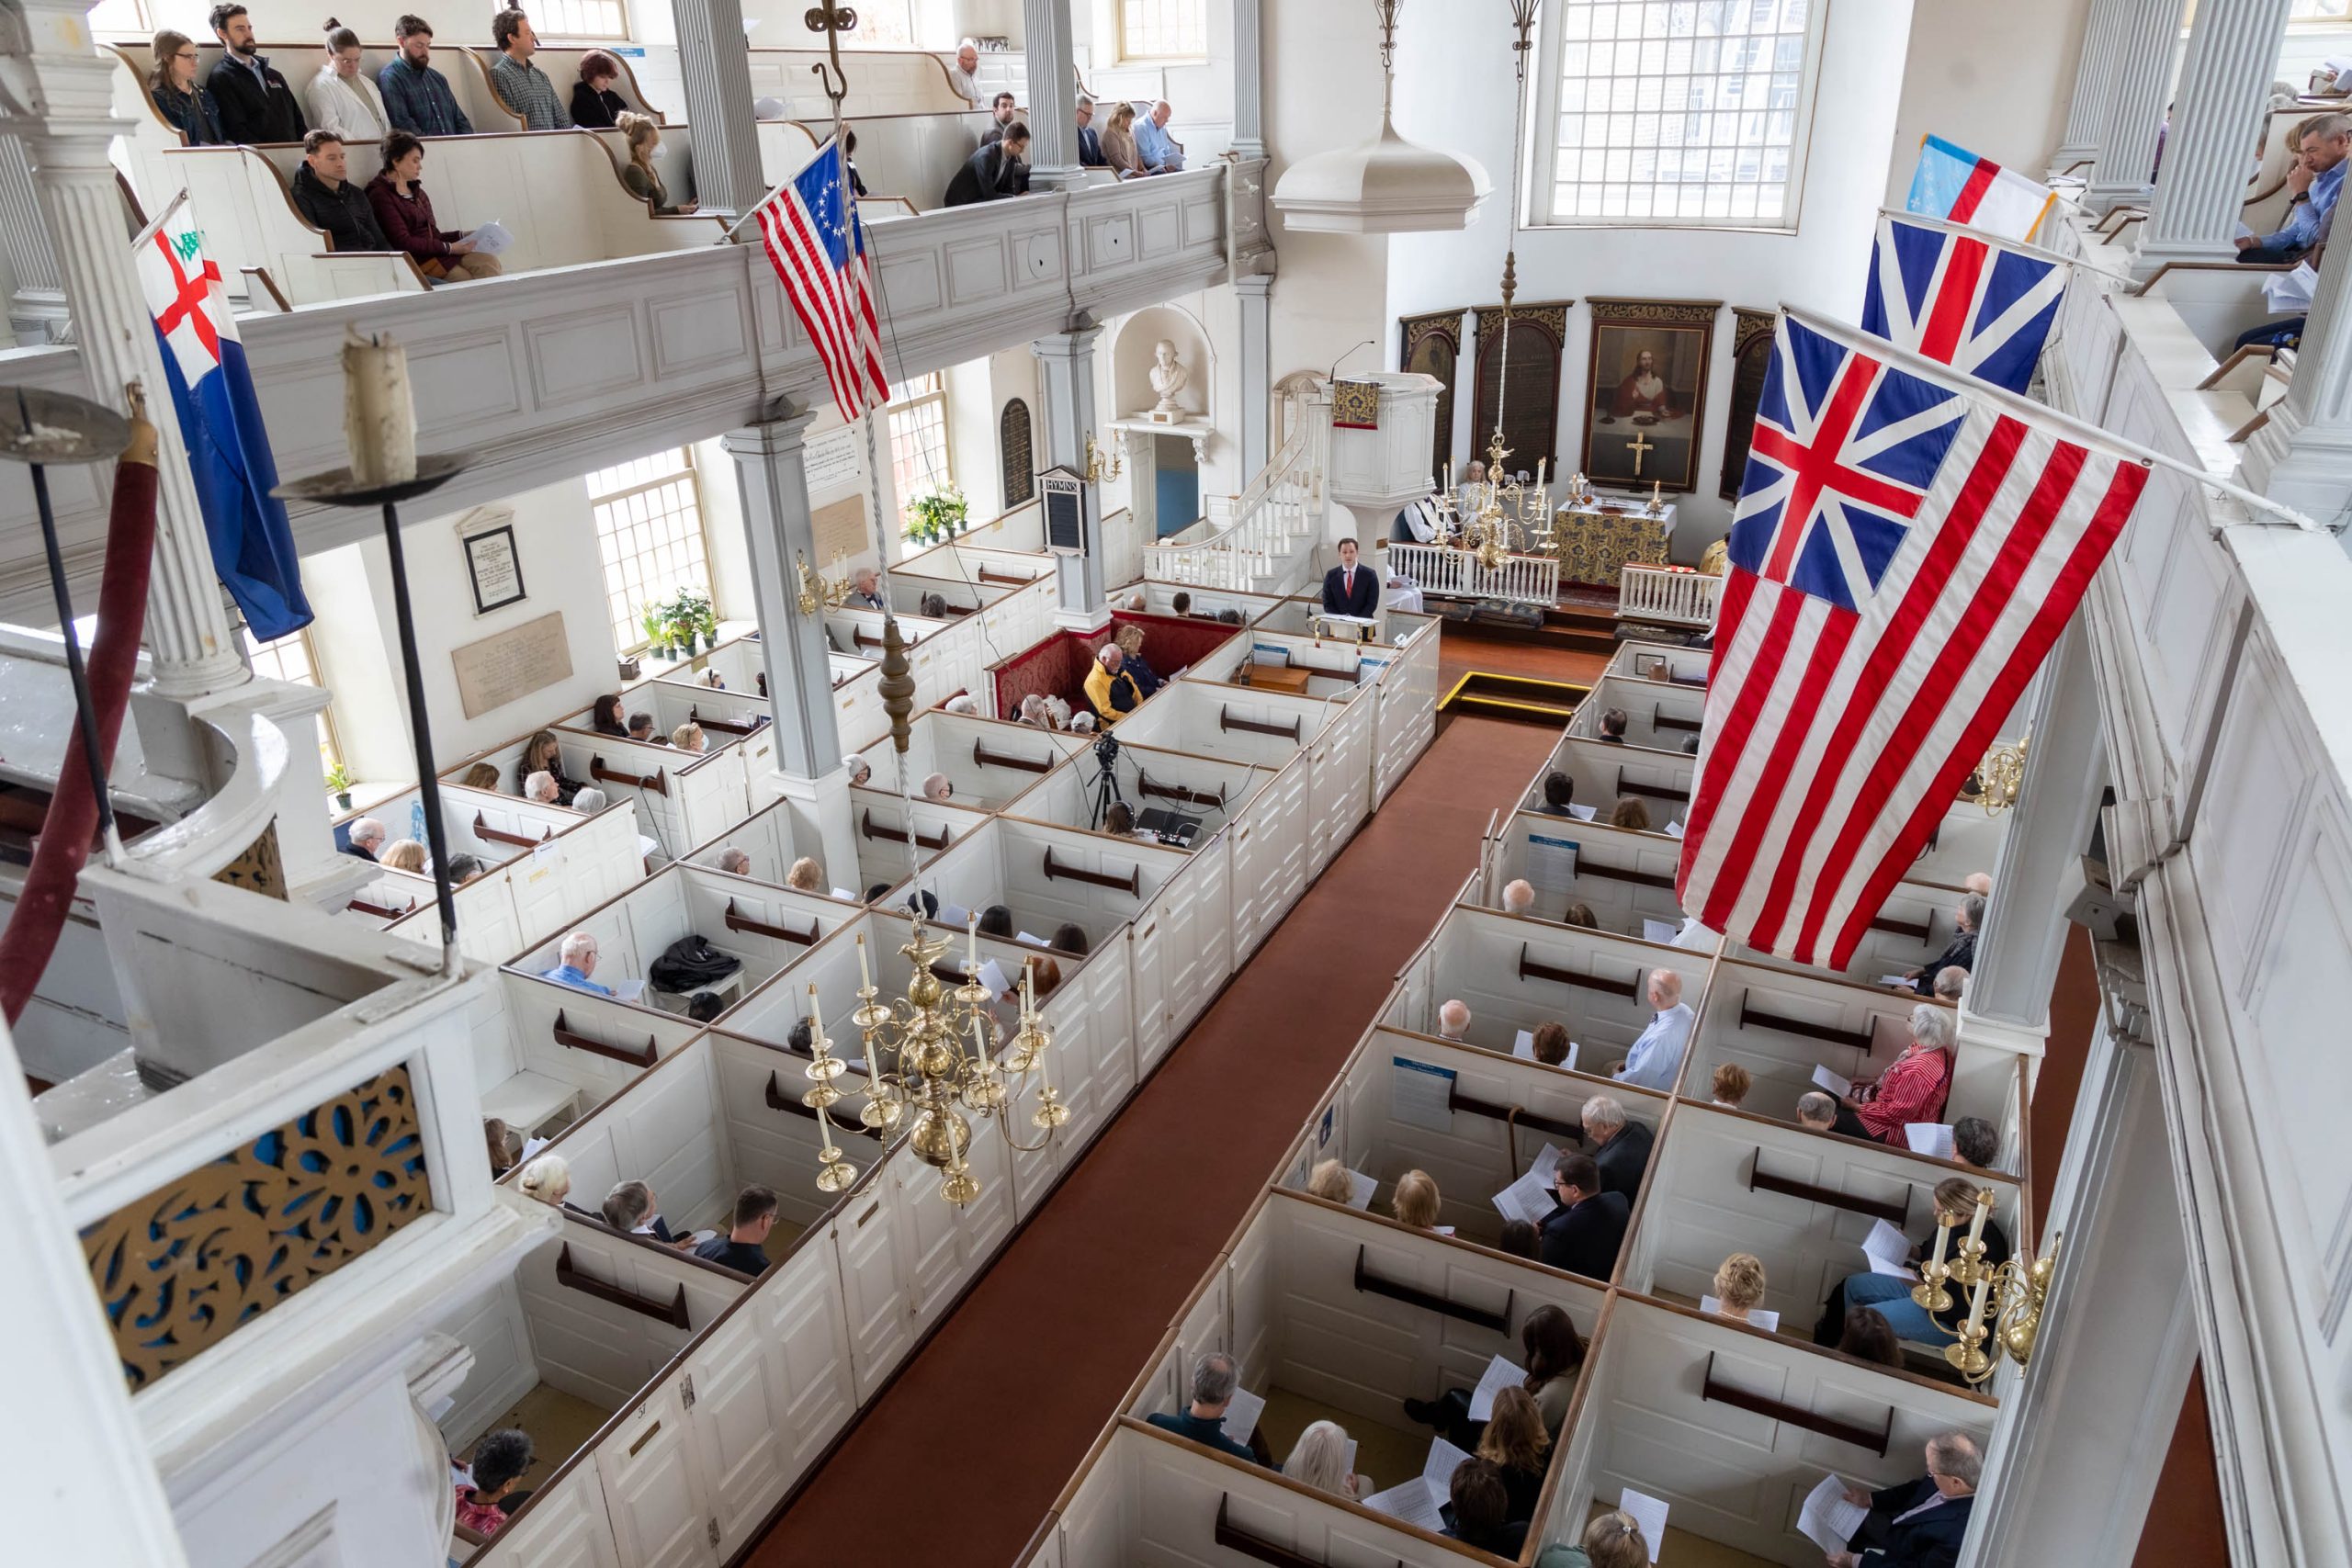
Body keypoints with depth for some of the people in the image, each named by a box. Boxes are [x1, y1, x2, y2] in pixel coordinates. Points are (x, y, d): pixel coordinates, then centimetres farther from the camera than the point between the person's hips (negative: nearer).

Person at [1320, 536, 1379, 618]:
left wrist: (1357, 620, -12)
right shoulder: (1331, 575, 7)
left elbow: (1372, 603, -1)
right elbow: (1327, 603, 6)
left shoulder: (1369, 574, 2)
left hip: (1362, 623, -1)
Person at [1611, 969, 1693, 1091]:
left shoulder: (1661, 1037, -42)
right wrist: (1630, 1062, 8)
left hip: (1652, 1092, -8)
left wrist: (1617, 1077, -10)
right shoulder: (1683, 1011, -14)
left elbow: (1639, 1079, -30)